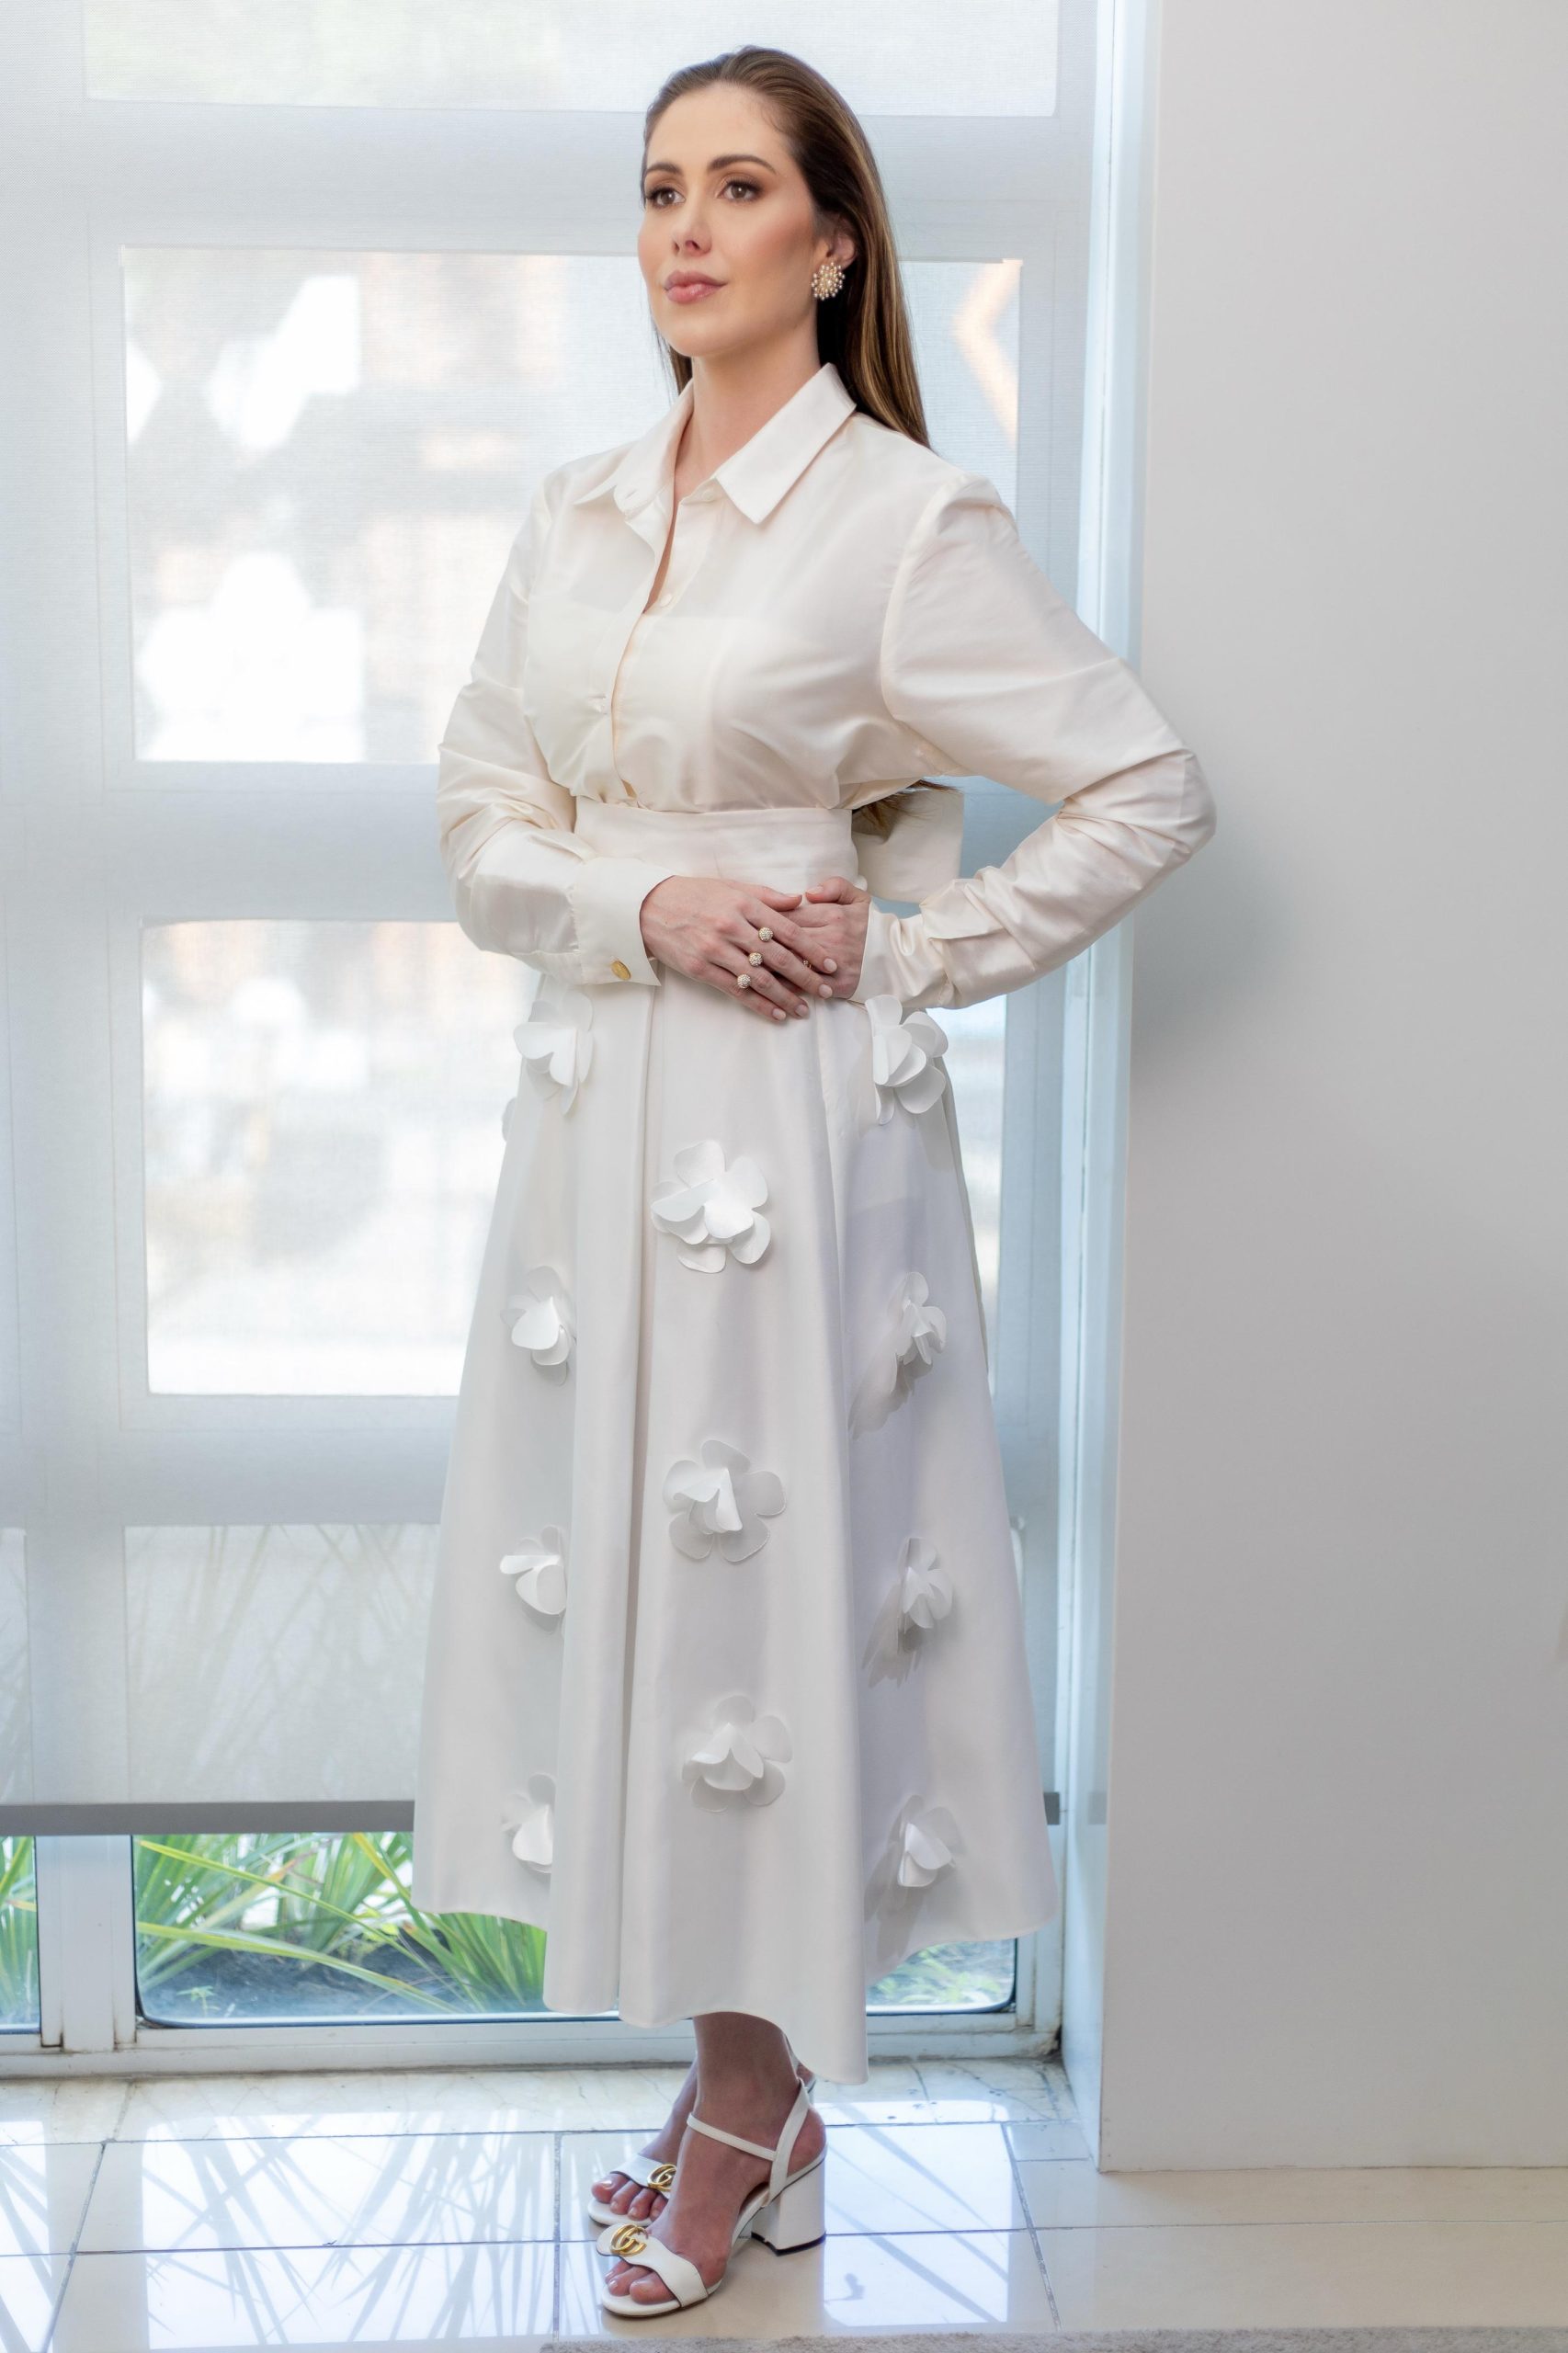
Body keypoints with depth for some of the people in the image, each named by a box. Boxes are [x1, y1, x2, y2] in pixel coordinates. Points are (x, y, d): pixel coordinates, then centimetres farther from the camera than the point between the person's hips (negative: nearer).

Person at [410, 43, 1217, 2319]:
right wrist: (647, 902, -8)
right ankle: (755, 2097, 27)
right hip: (598, 1104, 6)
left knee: (773, 1571, 1)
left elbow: (1149, 790, -6)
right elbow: (481, 816, 10)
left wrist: (911, 953, -8)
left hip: (797, 1119, -6)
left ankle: (756, 2098, 21)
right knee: (613, 1560, 10)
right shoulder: (574, 512, 11)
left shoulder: (910, 516, -7)